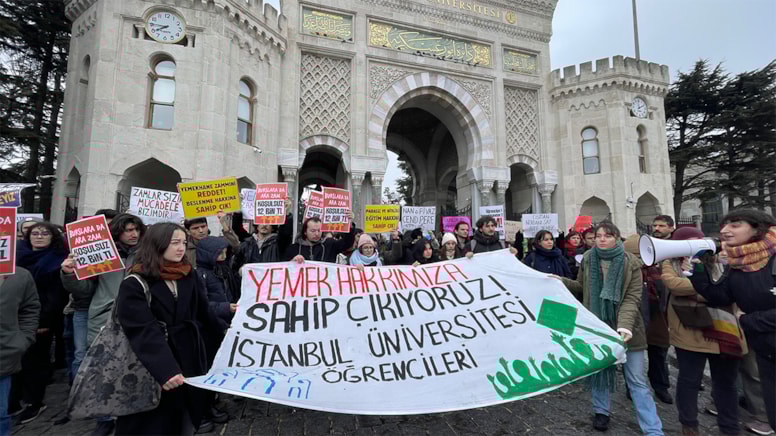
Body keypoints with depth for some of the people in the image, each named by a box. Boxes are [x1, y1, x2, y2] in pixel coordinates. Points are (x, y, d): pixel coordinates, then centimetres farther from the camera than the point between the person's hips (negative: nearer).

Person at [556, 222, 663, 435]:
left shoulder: (631, 263, -9)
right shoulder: (588, 259, -1)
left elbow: (632, 298, -15)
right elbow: (582, 288, 10)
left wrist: (624, 326, -28)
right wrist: (562, 281, -7)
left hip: (625, 327, -2)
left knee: (637, 380, 4)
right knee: (598, 369, 16)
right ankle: (601, 411, 36)